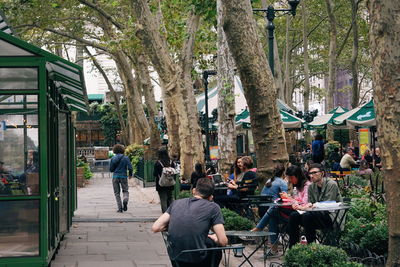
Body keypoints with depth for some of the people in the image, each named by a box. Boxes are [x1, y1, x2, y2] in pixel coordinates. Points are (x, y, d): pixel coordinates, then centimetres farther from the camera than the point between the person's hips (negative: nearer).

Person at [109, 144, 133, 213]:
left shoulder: (113, 158, -1)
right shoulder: (126, 158, -4)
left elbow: (111, 169, 2)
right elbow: (130, 168, -8)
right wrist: (130, 174, 10)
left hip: (115, 177, 1)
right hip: (123, 176, -1)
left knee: (117, 193, 10)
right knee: (125, 191, 15)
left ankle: (120, 208, 2)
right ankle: (125, 200, -18)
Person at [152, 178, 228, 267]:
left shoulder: (176, 203, 9)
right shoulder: (213, 207, -1)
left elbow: (155, 228, 4)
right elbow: (223, 242, -5)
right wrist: (214, 238, 18)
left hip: (175, 259, 4)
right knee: (216, 245, 27)